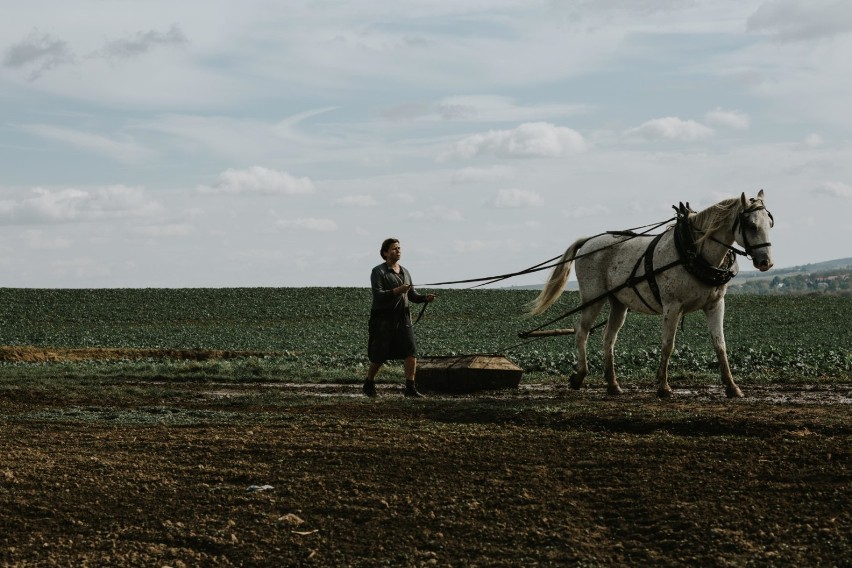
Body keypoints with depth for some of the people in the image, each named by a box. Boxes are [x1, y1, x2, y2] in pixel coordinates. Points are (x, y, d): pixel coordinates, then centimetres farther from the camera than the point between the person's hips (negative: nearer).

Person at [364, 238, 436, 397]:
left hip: (403, 318, 5)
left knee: (411, 352, -10)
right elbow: (378, 294, -17)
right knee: (379, 356, 1)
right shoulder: (378, 272, -5)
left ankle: (410, 387, -7)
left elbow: (412, 296, 15)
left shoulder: (405, 272, 15)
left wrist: (426, 297, -4)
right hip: (383, 319, -5)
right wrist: (396, 291, -28)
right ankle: (369, 384, 25)